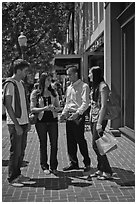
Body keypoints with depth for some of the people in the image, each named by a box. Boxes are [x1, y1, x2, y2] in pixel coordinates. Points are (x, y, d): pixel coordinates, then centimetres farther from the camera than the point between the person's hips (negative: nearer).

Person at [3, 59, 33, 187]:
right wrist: (16, 125, -16)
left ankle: (17, 174, 24)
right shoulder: (10, 84, -11)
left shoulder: (21, 83, 15)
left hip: (23, 122, 8)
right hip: (15, 124, -8)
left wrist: (27, 122, 15)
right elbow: (8, 106, -15)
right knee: (15, 151, -3)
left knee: (21, 150, 13)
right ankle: (12, 178, 8)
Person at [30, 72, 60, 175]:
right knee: (43, 144, 5)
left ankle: (53, 166, 13)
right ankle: (44, 166, 17)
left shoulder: (53, 92, 9)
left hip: (53, 120, 2)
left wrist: (54, 108, -11)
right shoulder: (35, 93, 0)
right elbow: (32, 109, -4)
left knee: (54, 143, 1)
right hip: (41, 121, -2)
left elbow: (58, 107, 11)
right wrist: (44, 108, -17)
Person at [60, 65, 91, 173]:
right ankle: (74, 163, 20)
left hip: (78, 116, -7)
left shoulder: (84, 86, -7)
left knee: (80, 140, -5)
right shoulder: (69, 88, 18)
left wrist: (78, 113, -26)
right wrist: (63, 114, 11)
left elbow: (85, 103, -15)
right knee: (70, 141, 9)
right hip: (69, 116, 7)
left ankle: (87, 163, 10)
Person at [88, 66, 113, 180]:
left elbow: (103, 106, -17)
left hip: (99, 119, -9)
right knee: (96, 146, 11)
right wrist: (92, 120, 13)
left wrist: (99, 123, -20)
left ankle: (107, 172, 3)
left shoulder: (103, 86, -12)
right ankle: (100, 169, 20)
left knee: (96, 146, -6)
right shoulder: (95, 86, 14)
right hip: (93, 118, 9)